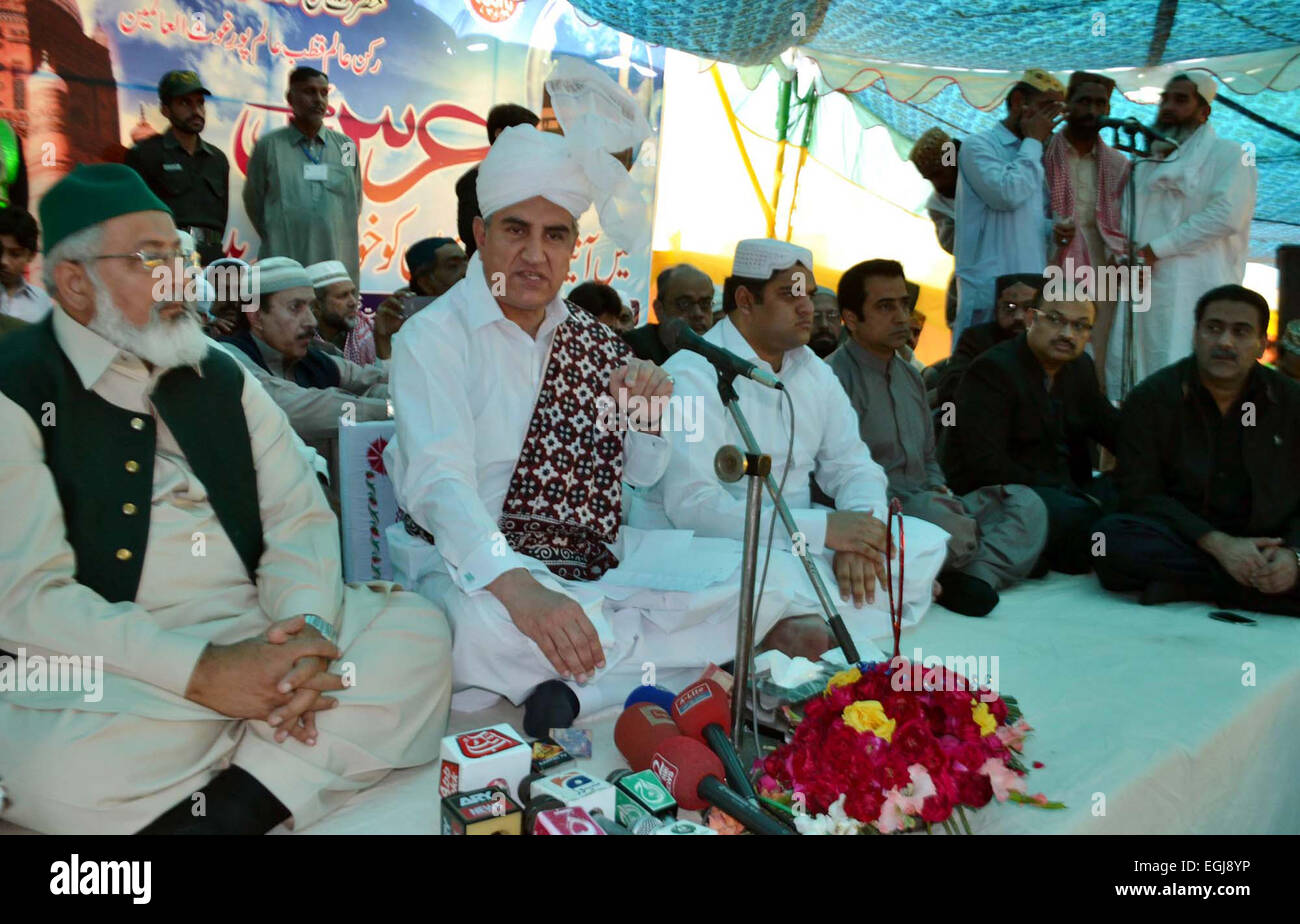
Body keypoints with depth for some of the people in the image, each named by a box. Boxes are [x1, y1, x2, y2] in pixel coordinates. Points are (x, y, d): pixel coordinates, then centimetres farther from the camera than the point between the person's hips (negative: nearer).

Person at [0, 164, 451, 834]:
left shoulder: (221, 377, 14)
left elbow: (300, 516, 9)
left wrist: (307, 623, -14)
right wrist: (200, 674, -22)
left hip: (261, 630, 6)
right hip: (114, 666, -5)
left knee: (419, 632, -16)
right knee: (59, 774, -36)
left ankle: (234, 804, -23)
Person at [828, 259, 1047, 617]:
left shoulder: (910, 376, 21)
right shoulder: (835, 378, -8)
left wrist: (940, 491, 4)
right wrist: (900, 502, -20)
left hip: (922, 505, 9)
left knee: (1026, 502, -6)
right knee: (938, 517, -38)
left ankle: (978, 575, -29)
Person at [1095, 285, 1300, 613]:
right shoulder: (1151, 398, -1)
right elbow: (1140, 493, -7)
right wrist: (1219, 545, -17)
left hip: (1265, 548, 1)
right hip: (1186, 541, -1)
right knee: (1111, 535, -33)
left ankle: (1189, 585, -23)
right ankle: (1257, 586, -24)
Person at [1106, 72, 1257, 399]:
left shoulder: (1227, 155, 3)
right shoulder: (1148, 160, 24)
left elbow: (1226, 215, -12)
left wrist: (1156, 249, -13)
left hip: (1192, 287, -6)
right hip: (1141, 285, 7)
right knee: (1123, 374, 4)